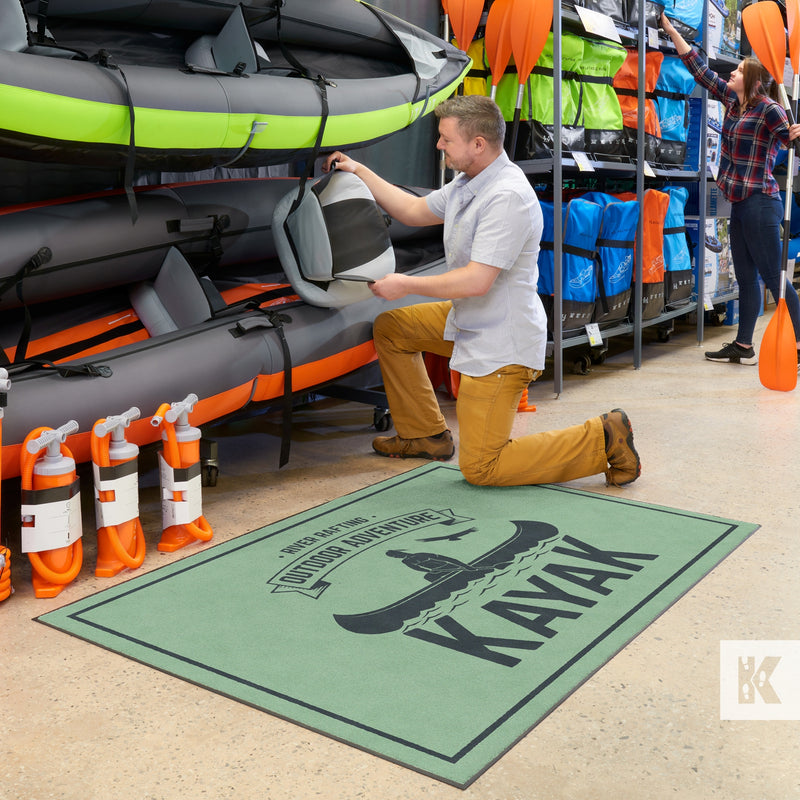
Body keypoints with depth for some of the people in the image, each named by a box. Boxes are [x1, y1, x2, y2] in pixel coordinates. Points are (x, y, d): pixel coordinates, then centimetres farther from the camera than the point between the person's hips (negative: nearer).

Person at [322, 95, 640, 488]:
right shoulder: (468, 182, 5)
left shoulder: (507, 197, -26)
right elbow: (415, 211, 19)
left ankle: (602, 439, 1)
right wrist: (358, 171, 17)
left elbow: (477, 280, -30)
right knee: (390, 328, 16)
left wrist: (406, 284, -20)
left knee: (480, 467, -7)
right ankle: (426, 435, 25)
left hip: (500, 345, -10)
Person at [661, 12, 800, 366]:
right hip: (740, 203, 8)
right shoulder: (732, 101, 10)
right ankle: (743, 347, 19)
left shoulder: (769, 109, -10)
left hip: (760, 204, -8)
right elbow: (700, 71, 16)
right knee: (746, 278, 12)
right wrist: (671, 31, 16)